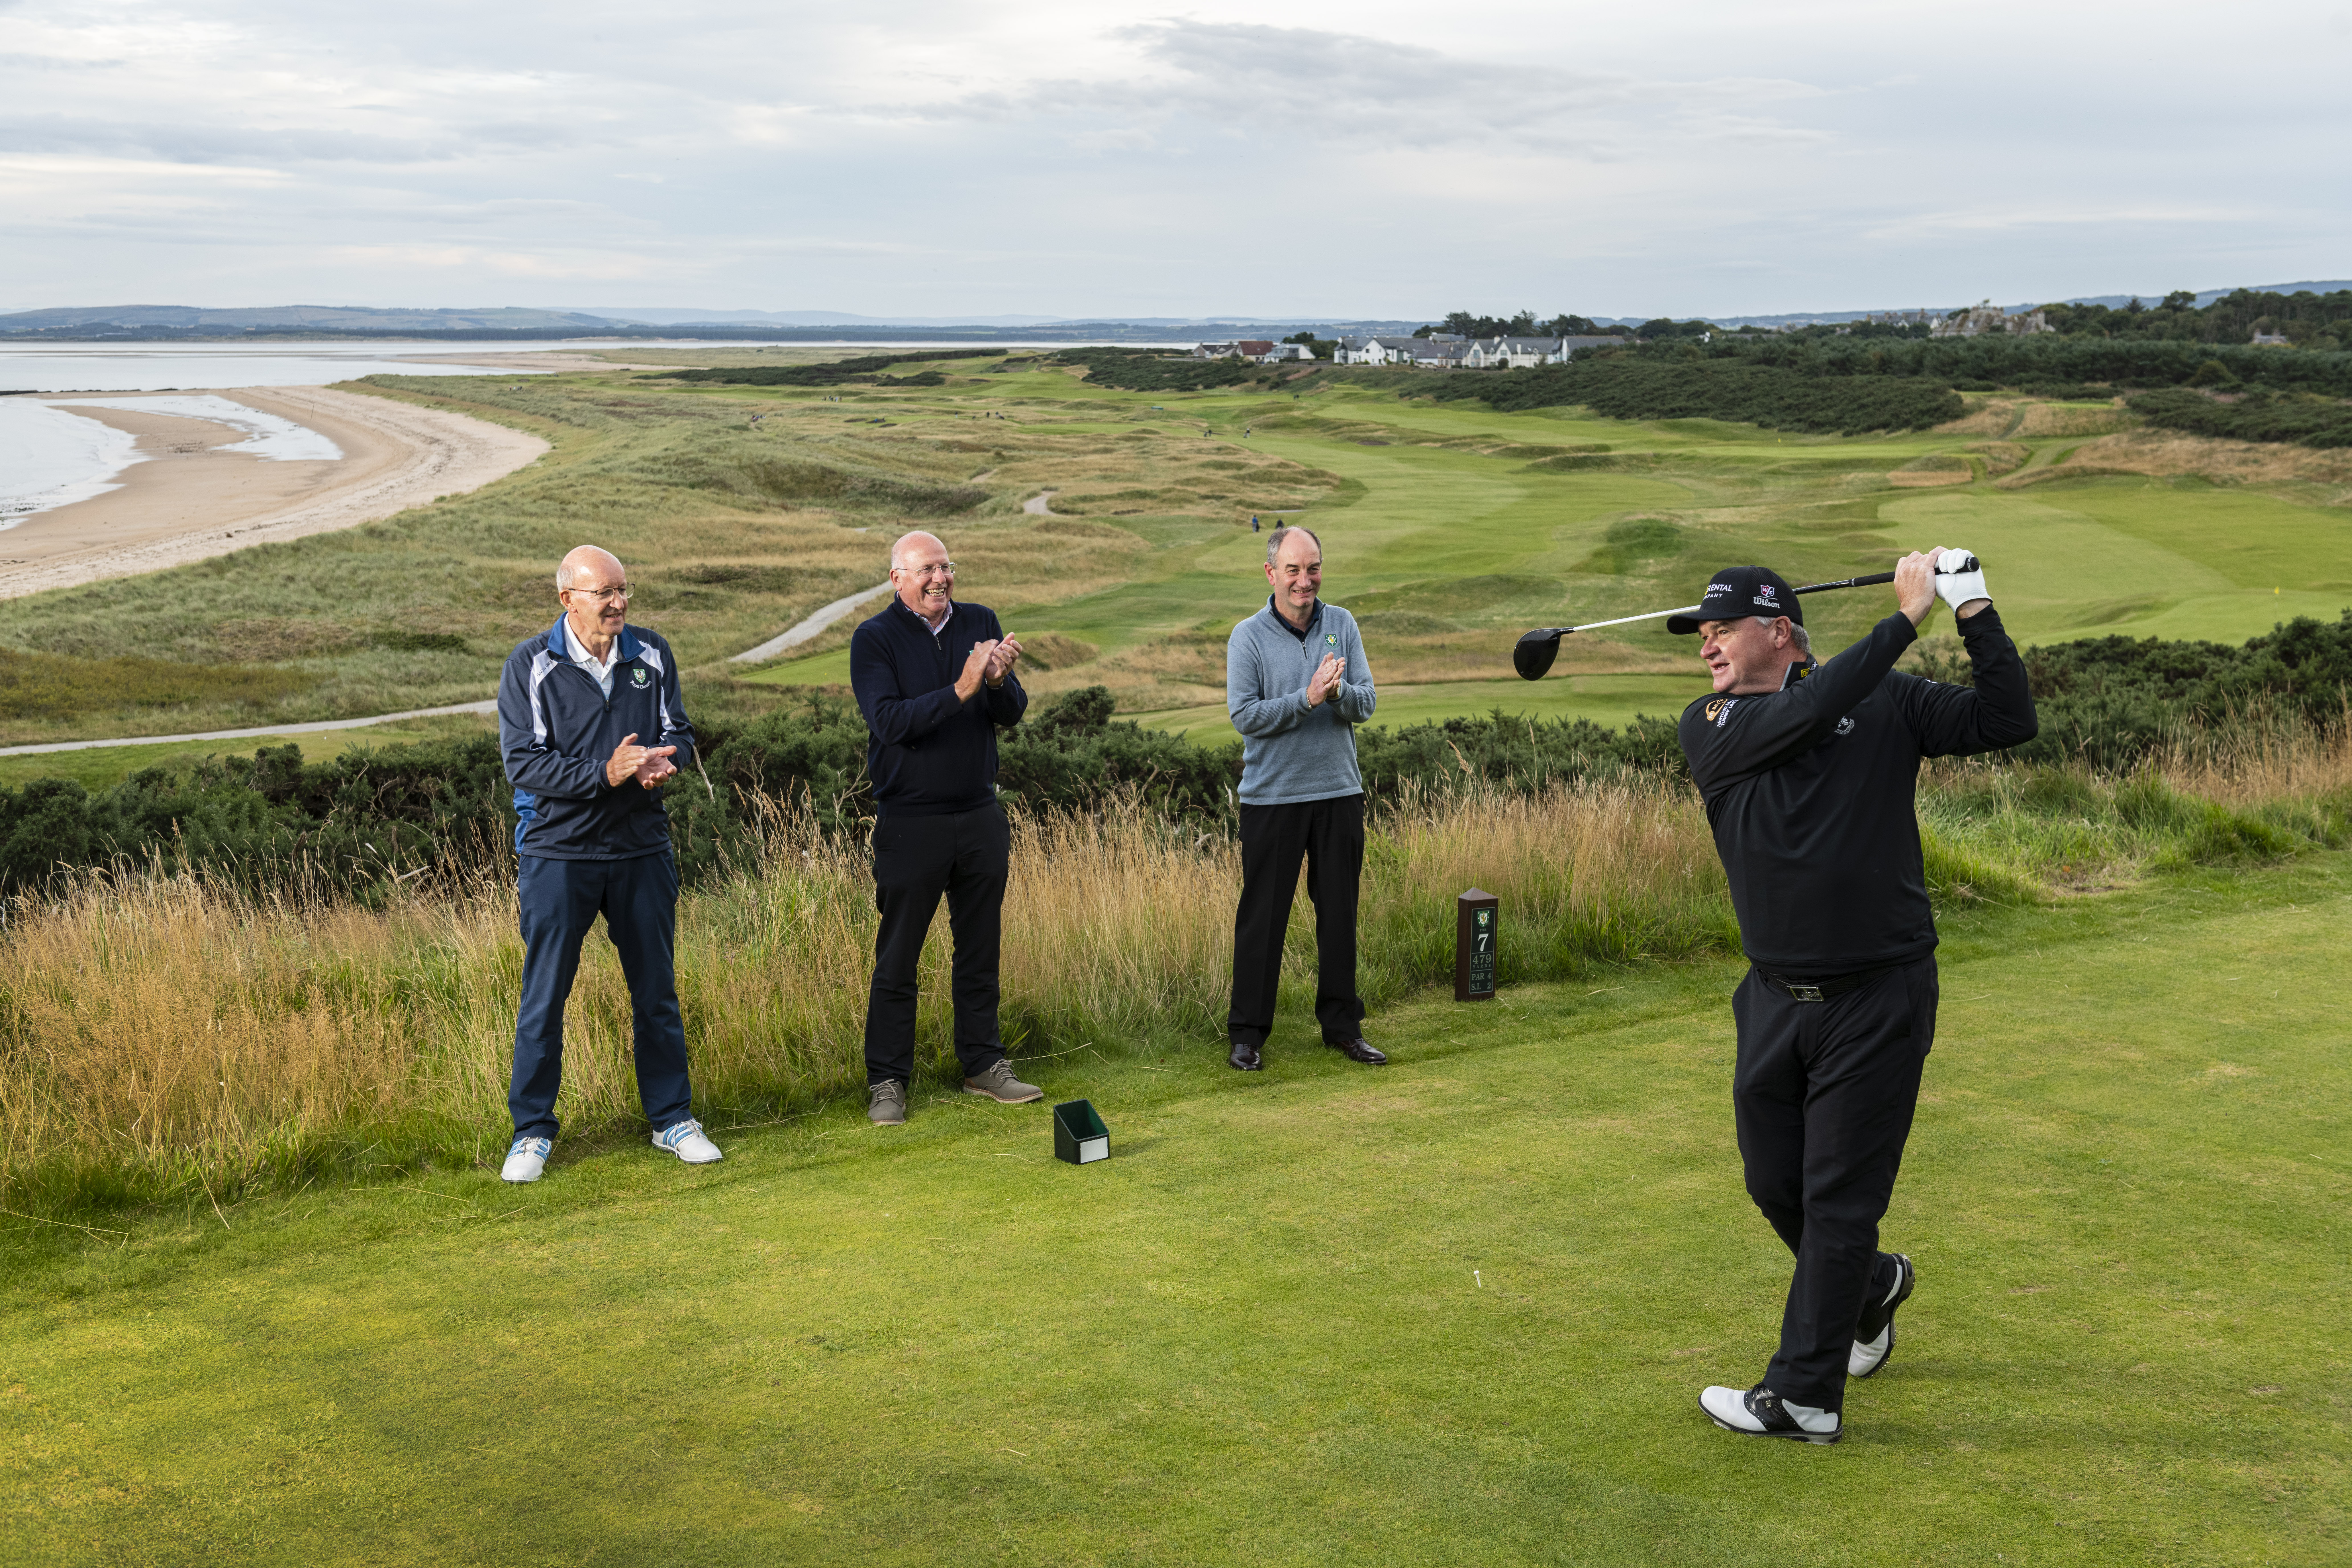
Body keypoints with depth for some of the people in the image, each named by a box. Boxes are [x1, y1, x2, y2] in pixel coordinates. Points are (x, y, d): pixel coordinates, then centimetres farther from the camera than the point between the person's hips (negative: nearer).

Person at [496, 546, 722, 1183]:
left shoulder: (651, 655, 5)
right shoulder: (530, 665, -7)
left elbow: (679, 731, 9)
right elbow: (523, 762, -13)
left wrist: (662, 761, -14)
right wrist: (604, 774, -24)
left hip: (642, 849, 3)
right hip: (558, 852, -3)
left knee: (657, 991, 11)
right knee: (543, 999, 2)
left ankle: (672, 1118, 23)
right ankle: (533, 1132, 15)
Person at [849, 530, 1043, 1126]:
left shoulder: (980, 623, 5)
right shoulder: (875, 640, -7)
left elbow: (1012, 715, 2)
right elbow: (889, 722, -20)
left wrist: (1000, 681, -20)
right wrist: (960, 690, -28)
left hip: (981, 817, 4)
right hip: (910, 824, -4)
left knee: (981, 949, 13)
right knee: (897, 959, 1)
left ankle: (983, 1065, 25)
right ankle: (887, 1081, 10)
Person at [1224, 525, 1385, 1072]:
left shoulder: (1342, 625, 5)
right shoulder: (1249, 637, -4)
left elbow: (1365, 704, 0)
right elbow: (1244, 715, -12)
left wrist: (1338, 691, -22)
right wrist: (1308, 699, -21)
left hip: (1339, 792, 3)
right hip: (1271, 797, -3)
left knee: (1339, 913, 9)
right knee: (1263, 917, 1)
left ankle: (1342, 1024, 21)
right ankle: (1247, 1031, 10)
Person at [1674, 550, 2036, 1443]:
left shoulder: (1885, 705, -1)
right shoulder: (1708, 730, 0)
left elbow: (2007, 722, -4)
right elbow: (1804, 715, -17)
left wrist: (1974, 611, -12)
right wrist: (1905, 617, -16)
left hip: (1878, 1000, -4)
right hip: (1775, 998, 4)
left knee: (1839, 1200, 0)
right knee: (1775, 1186, 14)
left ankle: (1805, 1397, 9)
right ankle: (1873, 1286, 43)